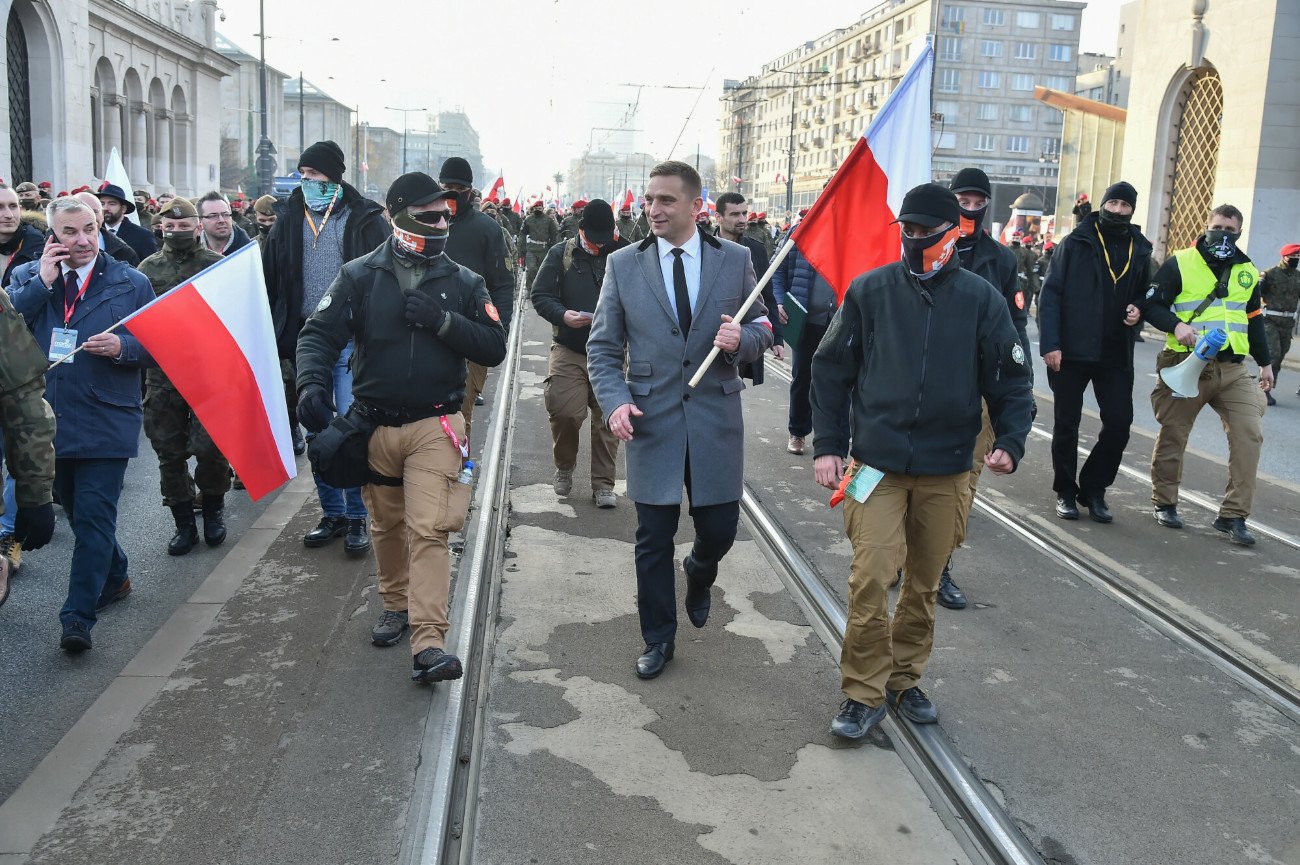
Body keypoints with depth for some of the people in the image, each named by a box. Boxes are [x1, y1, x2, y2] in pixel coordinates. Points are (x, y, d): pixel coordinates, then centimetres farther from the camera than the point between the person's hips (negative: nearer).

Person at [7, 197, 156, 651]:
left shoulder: (131, 283, 0)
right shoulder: (27, 277, 8)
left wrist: (122, 347, -17)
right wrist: (43, 282, -13)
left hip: (105, 423, -4)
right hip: (49, 420, 4)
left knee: (93, 516, -9)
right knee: (77, 511, 17)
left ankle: (78, 616, -6)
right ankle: (114, 577, 38)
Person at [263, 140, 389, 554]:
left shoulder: (365, 219, -2)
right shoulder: (290, 221, 10)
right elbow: (271, 285, 11)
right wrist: (274, 347, 6)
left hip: (351, 342, -4)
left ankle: (357, 517, 9)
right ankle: (332, 514, 22)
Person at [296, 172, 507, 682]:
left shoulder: (462, 282, 1)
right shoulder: (360, 276, -2)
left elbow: (493, 349, -3)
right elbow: (320, 334, -6)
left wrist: (443, 321, -17)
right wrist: (312, 383, -25)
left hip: (435, 425, -2)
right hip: (374, 425, 2)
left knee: (428, 529, -12)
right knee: (387, 524, 17)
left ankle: (428, 642, -13)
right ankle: (396, 605, 40)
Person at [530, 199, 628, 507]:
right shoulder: (561, 253, 2)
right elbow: (540, 295, 1)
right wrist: (563, 315, -18)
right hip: (569, 351, -1)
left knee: (607, 419, 4)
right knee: (565, 412, -10)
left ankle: (603, 484, 15)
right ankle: (564, 467, 19)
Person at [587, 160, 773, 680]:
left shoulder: (735, 260, 1)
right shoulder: (622, 265, 1)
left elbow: (763, 330, 8)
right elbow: (603, 348, 2)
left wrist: (741, 339, -15)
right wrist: (615, 401, -14)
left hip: (716, 418, 0)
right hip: (651, 420, 0)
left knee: (719, 529, 6)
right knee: (653, 541, 7)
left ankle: (698, 576, 44)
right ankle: (658, 640, 26)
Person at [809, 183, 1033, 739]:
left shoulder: (980, 299, 1)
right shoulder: (870, 291, -1)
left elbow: (1010, 379, 5)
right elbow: (832, 370, 3)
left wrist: (1009, 442, -11)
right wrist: (827, 445, -3)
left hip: (946, 471, 2)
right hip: (877, 464, -1)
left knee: (924, 584, 13)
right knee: (869, 579, -8)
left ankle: (904, 678, 31)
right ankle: (864, 692, 8)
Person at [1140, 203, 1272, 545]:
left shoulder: (1247, 272, 15)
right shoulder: (1179, 264, -1)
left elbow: (1254, 320, 24)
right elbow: (1151, 304, -5)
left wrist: (1265, 362, 26)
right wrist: (1177, 325, -23)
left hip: (1233, 369, 4)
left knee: (1250, 434, -8)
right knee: (1172, 436, 4)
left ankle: (1233, 515, -2)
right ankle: (1165, 503, 24)